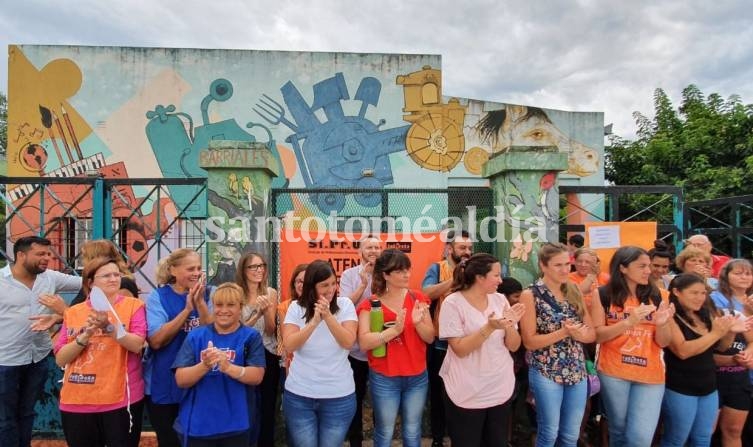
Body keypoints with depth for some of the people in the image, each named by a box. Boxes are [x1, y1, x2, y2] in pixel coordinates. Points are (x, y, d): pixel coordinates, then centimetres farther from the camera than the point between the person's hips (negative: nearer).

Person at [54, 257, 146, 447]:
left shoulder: (133, 305, -2)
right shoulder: (73, 312, 6)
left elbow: (137, 345, -14)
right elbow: (60, 359, 1)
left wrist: (108, 327, -25)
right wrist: (85, 335, -14)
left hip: (121, 400, -3)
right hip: (77, 402, 3)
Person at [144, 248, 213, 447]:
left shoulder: (207, 294, -2)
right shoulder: (158, 297, -8)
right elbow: (156, 341, -18)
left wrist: (200, 302, -23)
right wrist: (187, 308, -23)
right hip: (164, 386, -2)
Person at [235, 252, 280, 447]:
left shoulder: (271, 293, -2)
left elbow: (270, 330, -6)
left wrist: (266, 310, -25)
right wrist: (257, 314, -26)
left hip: (268, 355, 1)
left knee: (267, 407, 9)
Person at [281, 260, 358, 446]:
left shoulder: (345, 305, -4)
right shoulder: (296, 307, -4)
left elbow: (348, 342, -14)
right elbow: (289, 345, -13)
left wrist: (328, 316, -25)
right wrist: (314, 321, -25)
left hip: (339, 395, 0)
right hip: (299, 395, 0)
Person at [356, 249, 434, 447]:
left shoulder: (418, 299, -1)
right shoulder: (370, 304, -10)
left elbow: (430, 337, -2)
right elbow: (364, 342, -19)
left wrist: (418, 323, -22)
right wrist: (394, 330, -30)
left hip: (417, 378, 3)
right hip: (384, 379, -3)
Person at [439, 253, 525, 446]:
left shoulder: (500, 300, 0)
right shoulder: (453, 303, -14)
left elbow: (513, 346, 1)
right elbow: (460, 350, -19)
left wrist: (510, 326, -18)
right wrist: (490, 327, -29)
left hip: (501, 390, 5)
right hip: (467, 395, -4)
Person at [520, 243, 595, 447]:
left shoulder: (575, 292, 5)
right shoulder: (530, 295, -11)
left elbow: (592, 333, 6)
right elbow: (530, 342, -13)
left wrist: (578, 333, -16)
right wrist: (564, 332, -22)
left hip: (577, 371, 5)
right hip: (546, 372, -5)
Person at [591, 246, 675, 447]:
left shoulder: (656, 296, 2)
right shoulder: (603, 294, -4)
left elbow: (663, 342, 2)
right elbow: (597, 335, -8)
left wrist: (661, 323, -19)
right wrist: (628, 322, -21)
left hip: (650, 374, 2)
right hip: (613, 372, -1)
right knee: (619, 431, 13)